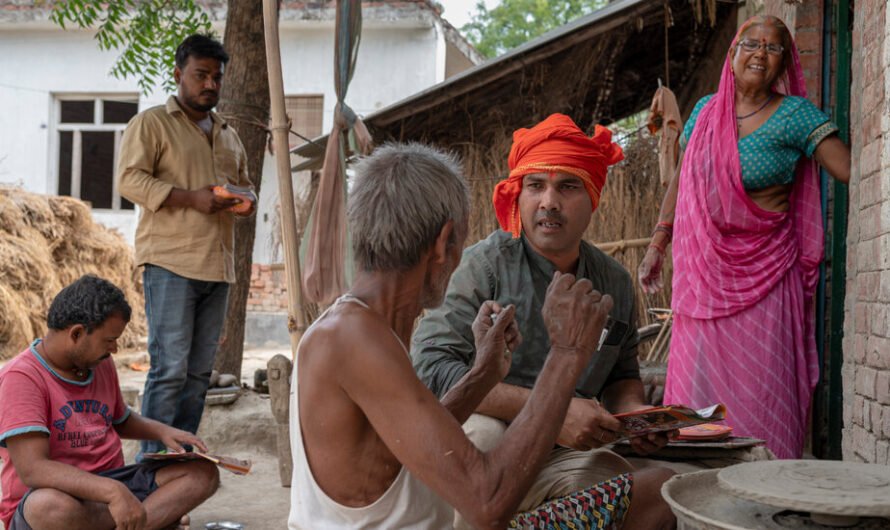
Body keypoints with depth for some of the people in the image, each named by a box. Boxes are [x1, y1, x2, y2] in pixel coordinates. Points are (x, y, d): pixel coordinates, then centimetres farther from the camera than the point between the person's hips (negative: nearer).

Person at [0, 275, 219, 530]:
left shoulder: (101, 364, 7)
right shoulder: (22, 377, -17)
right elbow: (32, 469, -28)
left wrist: (162, 431, 5)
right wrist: (112, 491, -39)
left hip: (110, 487, 7)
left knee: (203, 472, -9)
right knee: (53, 508, -42)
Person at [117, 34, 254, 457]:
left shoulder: (228, 135, 23)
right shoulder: (151, 124, 2)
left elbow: (244, 184, 30)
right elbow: (129, 180, -9)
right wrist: (190, 197, -19)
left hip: (217, 265, 7)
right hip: (171, 263, -7)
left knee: (200, 371, 8)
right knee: (170, 368, -9)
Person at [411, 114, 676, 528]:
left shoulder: (615, 282, 8)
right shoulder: (484, 264, -11)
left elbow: (622, 374, 23)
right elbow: (431, 366, -22)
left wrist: (632, 411, -2)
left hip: (563, 456, 4)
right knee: (488, 429, -36)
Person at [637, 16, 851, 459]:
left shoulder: (794, 114, -4)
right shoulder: (705, 111, 10)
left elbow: (850, 169, -15)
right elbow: (680, 181, 18)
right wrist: (657, 246, 15)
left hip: (762, 271, -4)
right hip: (703, 272, 4)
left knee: (759, 390, -3)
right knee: (697, 386, 7)